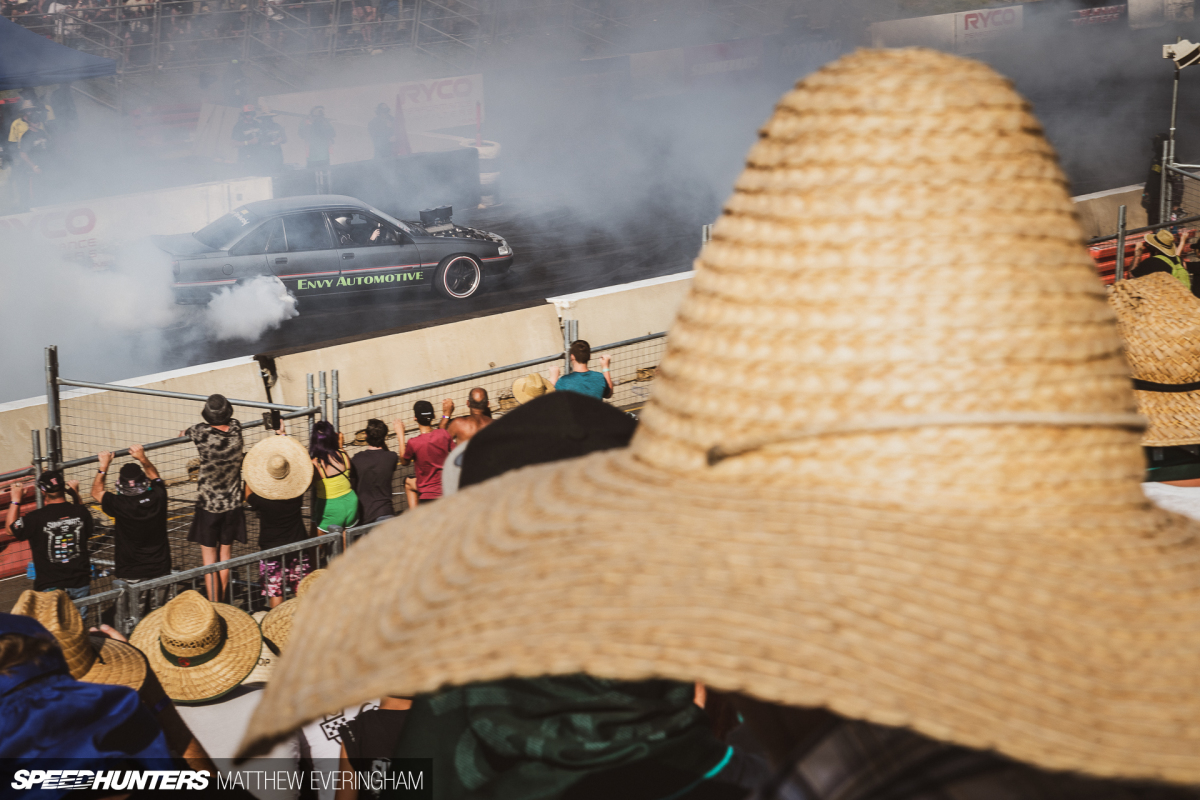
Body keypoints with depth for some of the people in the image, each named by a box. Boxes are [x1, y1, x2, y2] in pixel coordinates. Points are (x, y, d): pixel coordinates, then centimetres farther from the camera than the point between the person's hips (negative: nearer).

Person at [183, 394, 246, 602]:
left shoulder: (201, 432, -17)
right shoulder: (235, 429, -9)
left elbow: (182, 434, 6)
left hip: (208, 506, -3)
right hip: (233, 505, 3)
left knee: (209, 557, 2)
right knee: (225, 553, 15)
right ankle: (221, 603, 26)